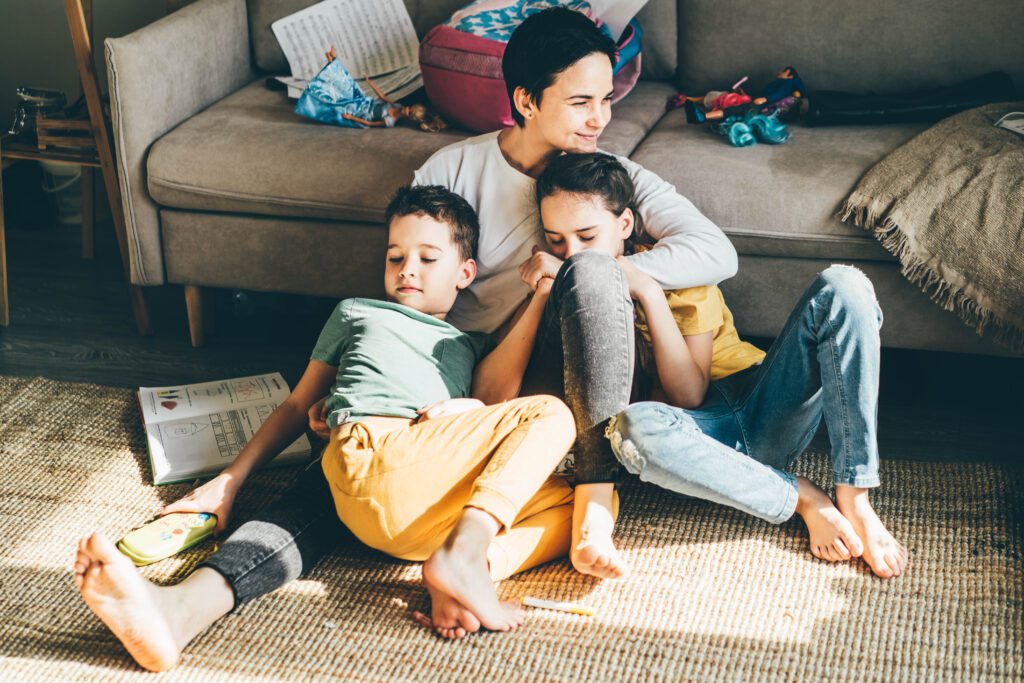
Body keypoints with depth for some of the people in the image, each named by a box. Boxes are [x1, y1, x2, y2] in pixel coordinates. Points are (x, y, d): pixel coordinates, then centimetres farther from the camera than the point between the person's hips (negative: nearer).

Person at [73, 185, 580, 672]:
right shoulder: (355, 313, 34)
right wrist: (230, 481, 20)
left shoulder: (469, 346, 36)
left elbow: (496, 391, 11)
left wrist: (541, 294, 12)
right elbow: (297, 406, 29)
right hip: (371, 446, -3)